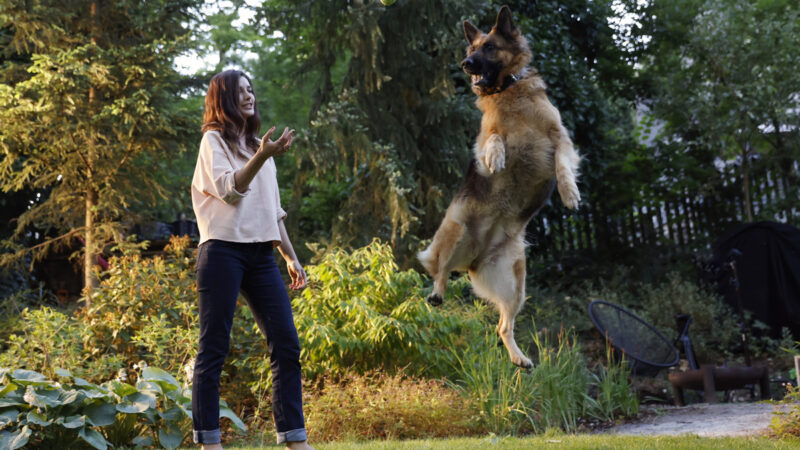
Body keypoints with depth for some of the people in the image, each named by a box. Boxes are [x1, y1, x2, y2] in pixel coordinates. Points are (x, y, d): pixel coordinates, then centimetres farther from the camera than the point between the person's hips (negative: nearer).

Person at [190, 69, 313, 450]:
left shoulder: (258, 145, 23)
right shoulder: (214, 140, 4)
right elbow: (228, 189, -13)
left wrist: (291, 257, 20)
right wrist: (261, 157, -27)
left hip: (260, 254, 6)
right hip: (223, 251, -6)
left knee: (286, 345, -2)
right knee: (213, 349, -5)